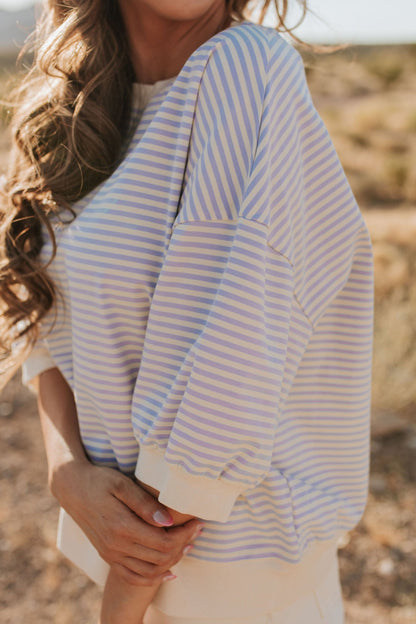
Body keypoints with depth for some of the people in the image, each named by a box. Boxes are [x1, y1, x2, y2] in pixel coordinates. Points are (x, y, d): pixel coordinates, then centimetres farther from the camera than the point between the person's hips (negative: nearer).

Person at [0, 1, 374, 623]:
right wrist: (69, 475, -13)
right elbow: (50, 317, 3)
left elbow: (236, 355, -25)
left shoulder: (247, 68, -20)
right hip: (121, 507, 6)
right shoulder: (84, 96, 1)